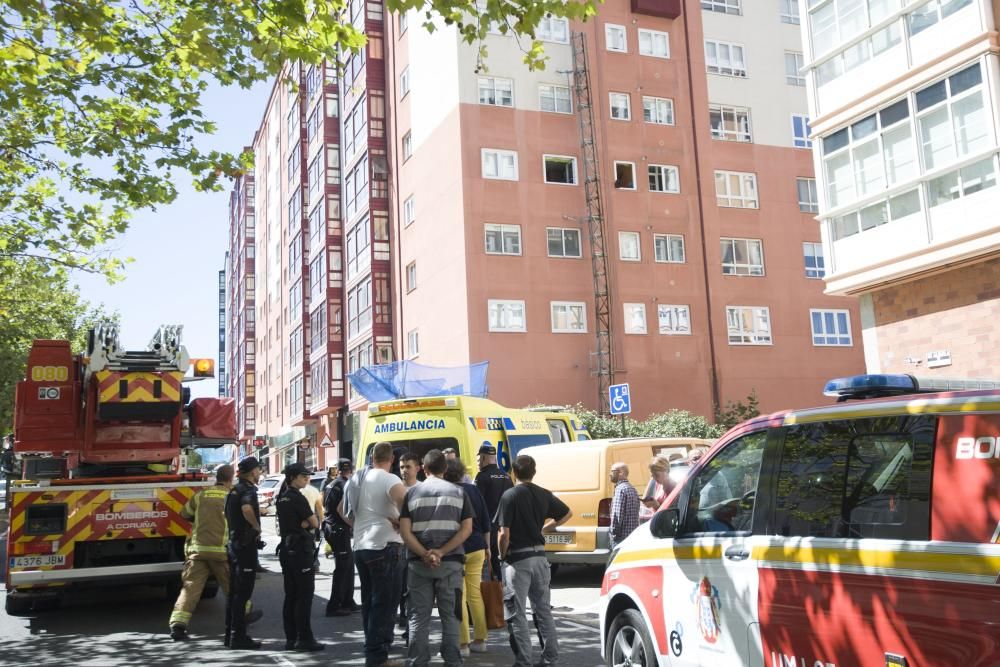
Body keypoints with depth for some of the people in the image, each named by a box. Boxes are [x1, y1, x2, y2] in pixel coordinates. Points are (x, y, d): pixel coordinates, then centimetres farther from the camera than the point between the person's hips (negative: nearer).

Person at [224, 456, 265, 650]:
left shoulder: (234, 490, 14)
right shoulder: (248, 490, -15)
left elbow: (228, 514, 26)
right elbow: (247, 509, -36)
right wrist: (257, 527, -21)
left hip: (233, 544, 9)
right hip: (246, 545, -9)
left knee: (234, 592, 14)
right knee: (242, 593, -6)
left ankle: (231, 634, 20)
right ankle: (238, 637, -3)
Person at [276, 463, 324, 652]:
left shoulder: (281, 499, 14)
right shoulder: (298, 498, -13)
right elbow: (315, 523, -11)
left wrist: (304, 523, -2)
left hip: (286, 548, 9)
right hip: (300, 549, -9)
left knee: (290, 596, 10)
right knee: (304, 595, -6)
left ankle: (291, 638, 13)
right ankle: (304, 638, -7)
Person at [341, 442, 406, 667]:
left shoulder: (357, 479, 12)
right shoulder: (389, 479, -11)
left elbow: (342, 509, 23)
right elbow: (404, 500, -31)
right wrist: (400, 521, -16)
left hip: (360, 546, 8)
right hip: (385, 546, -8)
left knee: (369, 601, 15)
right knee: (384, 603, -3)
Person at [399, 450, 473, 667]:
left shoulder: (412, 492, 4)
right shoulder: (458, 492, 4)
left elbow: (405, 531, -5)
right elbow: (466, 529, -6)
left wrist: (425, 555, -11)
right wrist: (440, 552, -12)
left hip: (419, 563, 0)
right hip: (450, 562, 0)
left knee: (419, 616, 7)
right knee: (450, 615, 8)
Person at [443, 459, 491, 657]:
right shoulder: (473, 490, 6)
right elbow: (486, 521, 10)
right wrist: (487, 546, 19)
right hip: (477, 548, 5)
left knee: (459, 597, 0)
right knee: (475, 594, 13)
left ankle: (463, 644, 2)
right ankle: (480, 640, 18)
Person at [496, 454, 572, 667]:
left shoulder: (510, 495, -13)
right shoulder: (544, 495, 4)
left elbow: (504, 533, -17)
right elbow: (567, 513, 18)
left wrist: (502, 555, -2)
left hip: (517, 559, -6)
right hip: (539, 556, 6)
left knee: (516, 613, 2)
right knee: (543, 609, 15)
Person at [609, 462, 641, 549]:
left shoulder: (620, 489, -12)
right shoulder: (632, 488, 18)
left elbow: (617, 514, -19)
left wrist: (613, 532, -13)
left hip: (622, 535, -9)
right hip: (633, 534, 9)